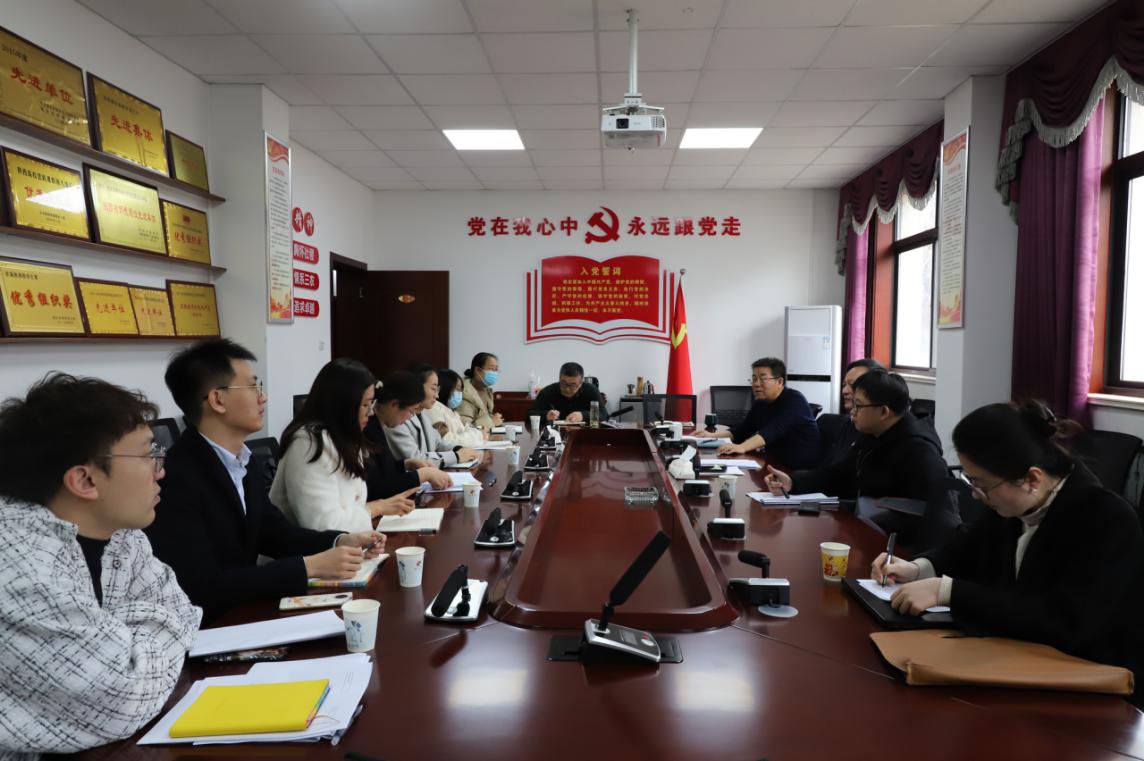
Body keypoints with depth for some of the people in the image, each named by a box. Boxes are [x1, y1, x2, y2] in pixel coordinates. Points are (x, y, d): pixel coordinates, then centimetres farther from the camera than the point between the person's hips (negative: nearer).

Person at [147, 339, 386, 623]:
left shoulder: (238, 460, 4)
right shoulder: (175, 477, -22)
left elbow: (272, 531, 10)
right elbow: (202, 588, -27)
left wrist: (340, 541, -7)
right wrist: (311, 566, -25)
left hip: (243, 611, 7)